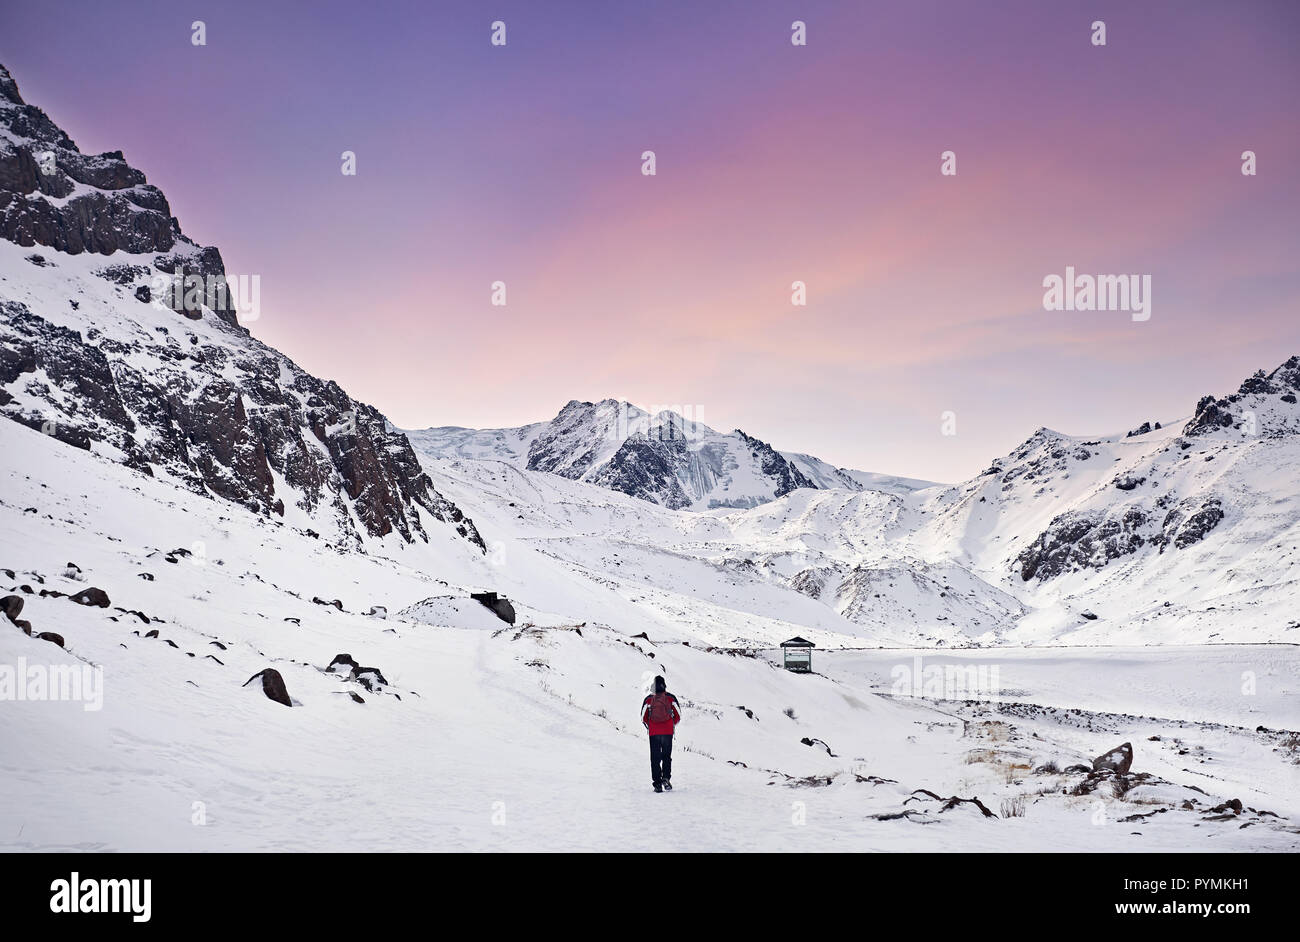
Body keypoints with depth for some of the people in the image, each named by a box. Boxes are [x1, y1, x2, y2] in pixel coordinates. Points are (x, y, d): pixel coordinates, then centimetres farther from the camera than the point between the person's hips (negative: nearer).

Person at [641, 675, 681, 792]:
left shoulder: (648, 699, 0)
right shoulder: (671, 698, 0)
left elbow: (643, 718, 3)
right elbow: (678, 716, 4)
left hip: (653, 733, 0)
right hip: (668, 732, 0)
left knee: (655, 758, 6)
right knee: (667, 756, 12)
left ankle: (657, 784, -1)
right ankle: (666, 777, -8)